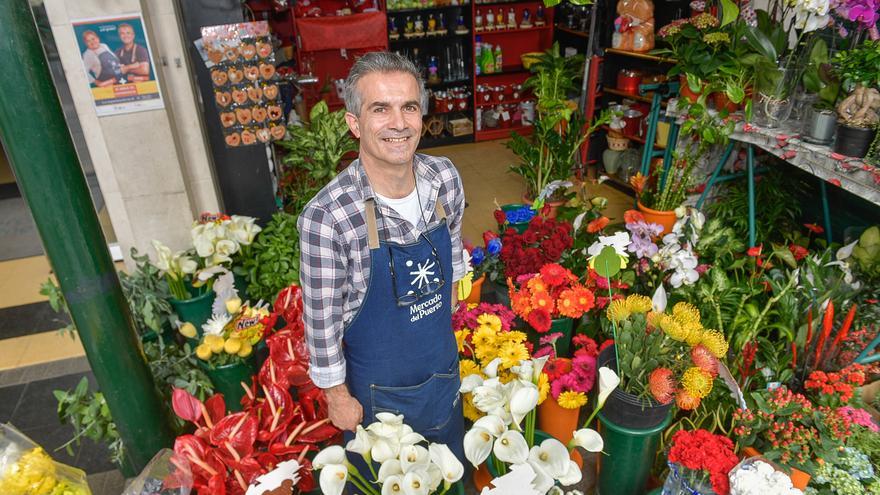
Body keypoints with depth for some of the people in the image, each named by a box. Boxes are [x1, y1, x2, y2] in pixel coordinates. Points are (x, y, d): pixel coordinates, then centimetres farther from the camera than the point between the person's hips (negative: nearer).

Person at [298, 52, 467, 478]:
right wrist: (337, 396, -8)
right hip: (378, 390, -4)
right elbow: (322, 320, -18)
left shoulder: (445, 178, -15)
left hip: (444, 368, 4)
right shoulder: (326, 217, -30)